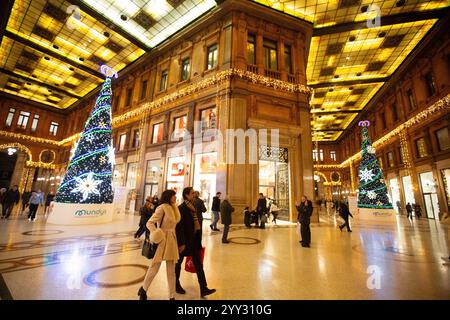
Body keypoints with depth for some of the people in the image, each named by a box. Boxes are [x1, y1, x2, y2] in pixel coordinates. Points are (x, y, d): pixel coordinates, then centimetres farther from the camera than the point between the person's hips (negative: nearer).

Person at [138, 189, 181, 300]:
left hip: (172, 240, 7)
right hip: (162, 240, -6)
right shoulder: (162, 207, -14)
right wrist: (154, 232, -30)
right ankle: (143, 290, 36)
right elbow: (149, 223, -16)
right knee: (154, 267, 9)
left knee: (171, 270, 12)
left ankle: (172, 296, 25)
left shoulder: (173, 208, 9)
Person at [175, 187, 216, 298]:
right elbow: (179, 227, -19)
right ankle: (176, 285, 36)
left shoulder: (192, 207, 6)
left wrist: (198, 239, 14)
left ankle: (203, 289, 15)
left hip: (193, 240, 7)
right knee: (179, 262, 15)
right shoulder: (181, 208, -18)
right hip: (185, 240, -7)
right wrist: (181, 243, -18)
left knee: (198, 263, 8)